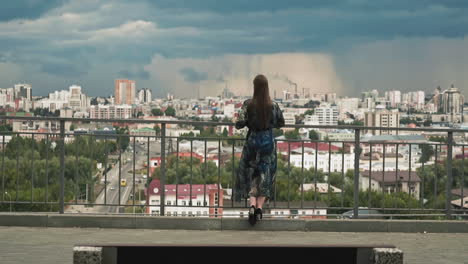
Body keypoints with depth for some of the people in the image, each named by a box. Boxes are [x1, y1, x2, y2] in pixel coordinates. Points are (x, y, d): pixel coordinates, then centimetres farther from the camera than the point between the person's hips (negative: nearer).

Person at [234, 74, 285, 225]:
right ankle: (260, 206, 4)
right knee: (265, 174, 10)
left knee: (251, 174, 10)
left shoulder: (248, 104, -10)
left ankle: (252, 204, -6)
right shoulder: (273, 106, -5)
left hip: (252, 140, -1)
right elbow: (281, 123, 6)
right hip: (268, 140, 1)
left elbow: (239, 124, -13)